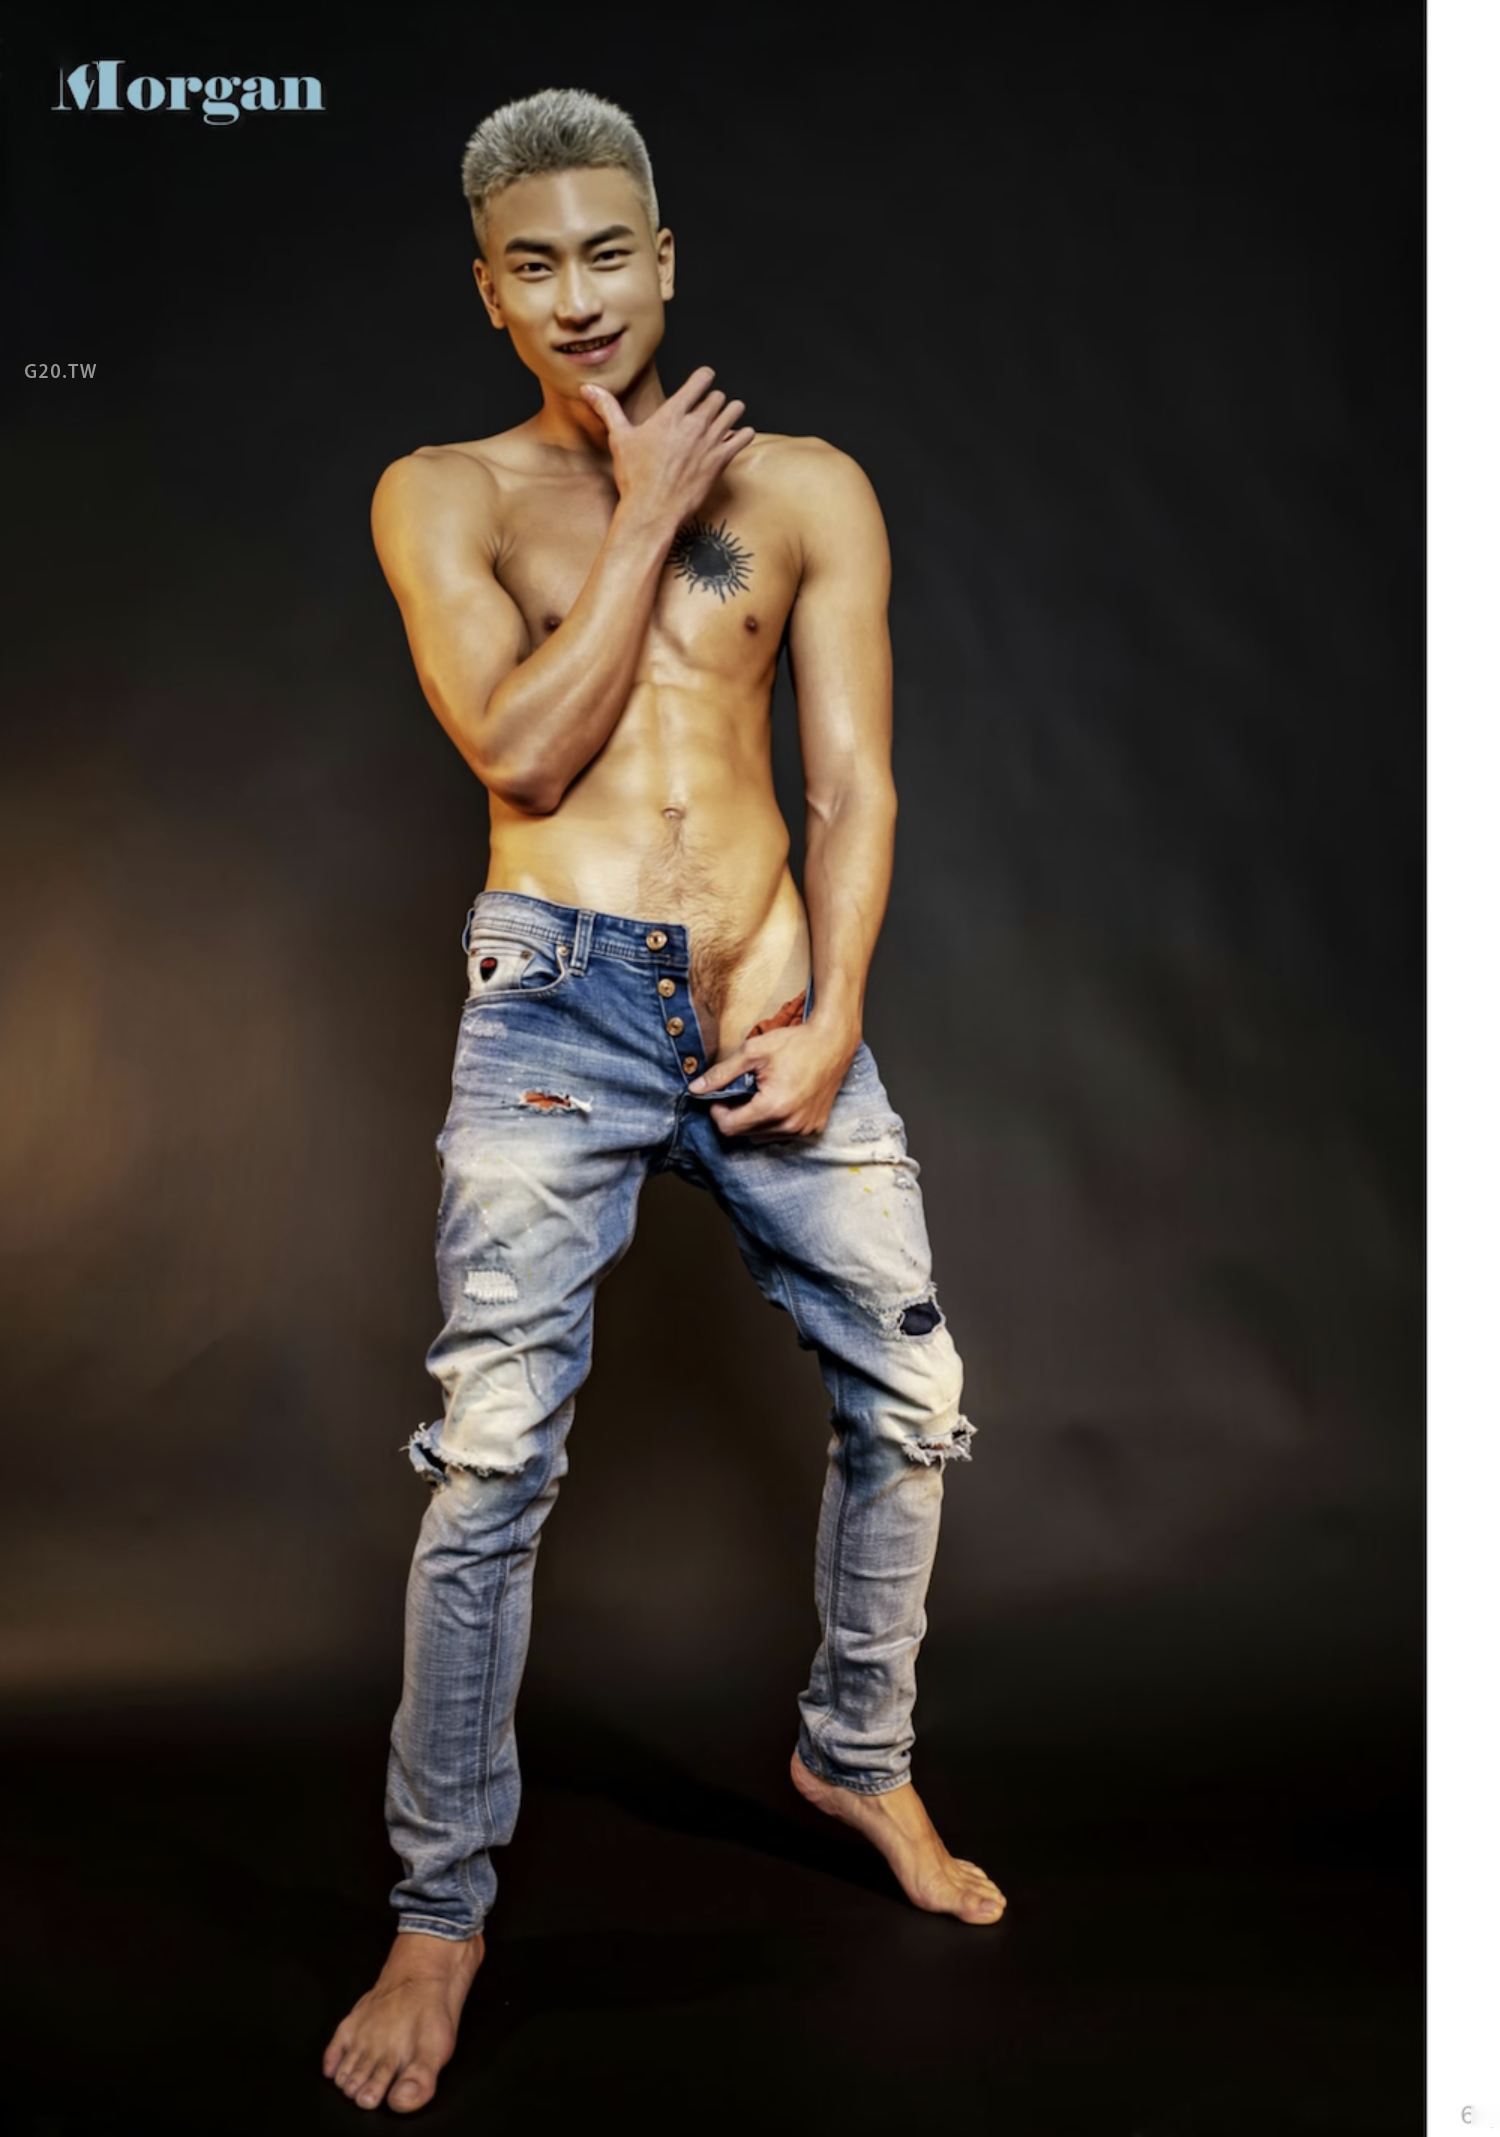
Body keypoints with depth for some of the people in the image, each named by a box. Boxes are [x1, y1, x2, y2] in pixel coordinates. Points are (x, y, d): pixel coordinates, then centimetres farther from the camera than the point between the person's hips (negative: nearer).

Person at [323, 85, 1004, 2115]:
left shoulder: (807, 487, 11)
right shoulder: (445, 494, 7)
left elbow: (855, 779, 4)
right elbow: (525, 751, -8)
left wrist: (830, 1018, -7)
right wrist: (646, 517, -3)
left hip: (774, 988, 3)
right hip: (556, 989, -2)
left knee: (911, 1397, 8)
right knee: (494, 1459, -6)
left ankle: (860, 1755, 33)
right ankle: (444, 1907, 14)